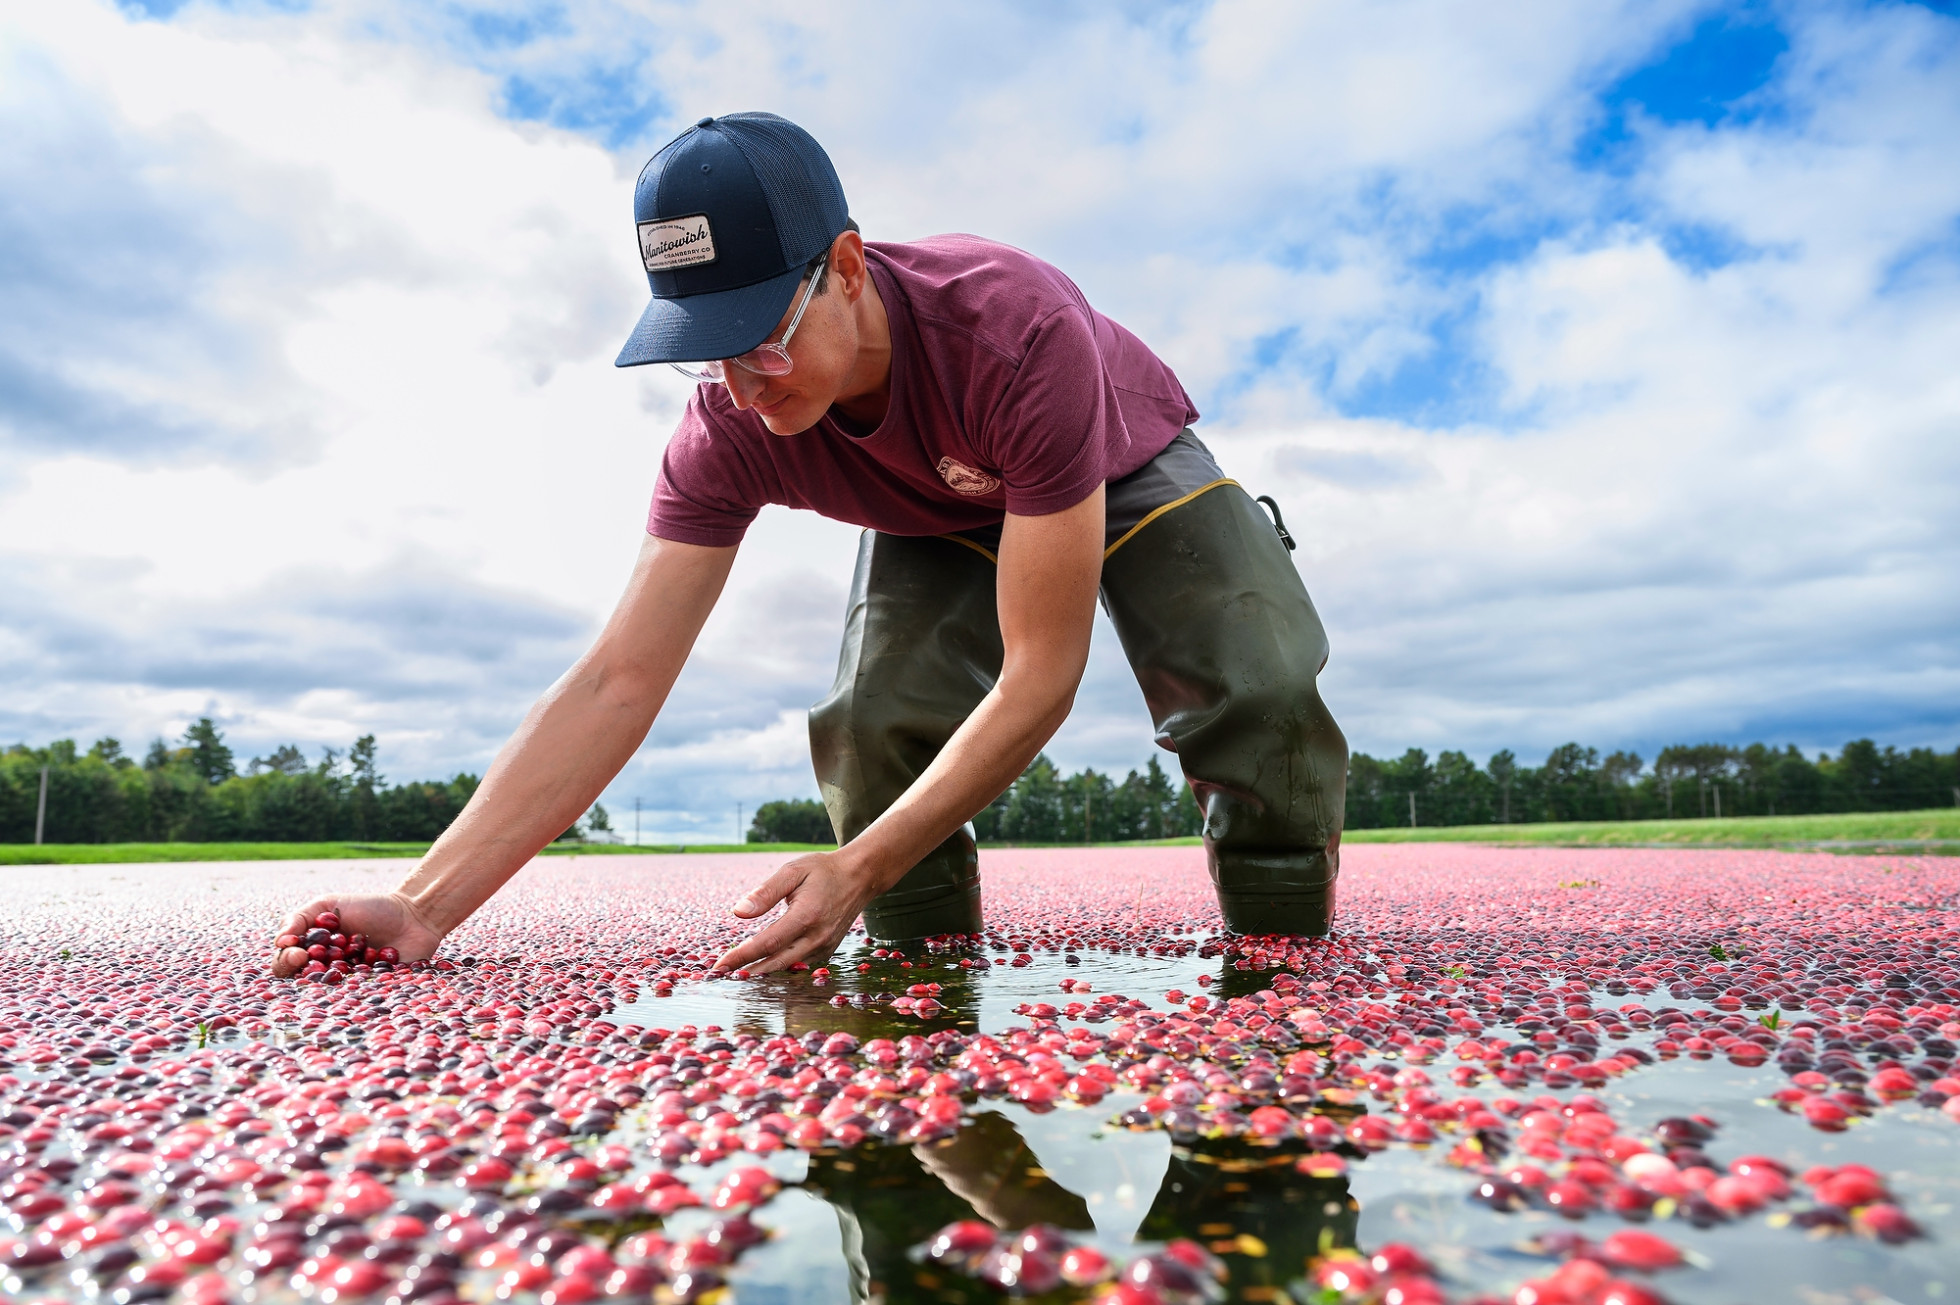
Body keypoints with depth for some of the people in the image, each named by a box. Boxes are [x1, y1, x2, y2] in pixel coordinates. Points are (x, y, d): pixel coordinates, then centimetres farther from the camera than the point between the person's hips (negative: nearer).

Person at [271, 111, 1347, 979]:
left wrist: (859, 867, -47)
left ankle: (1286, 973, -1)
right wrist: (425, 905, -38)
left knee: (1261, 690, -25)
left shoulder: (1018, 330, -44)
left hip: (1128, 473, -2)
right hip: (940, 521, 3)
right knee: (870, 729, -24)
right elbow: (616, 683, -31)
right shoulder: (727, 427, -30)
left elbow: (1040, 672, -41)